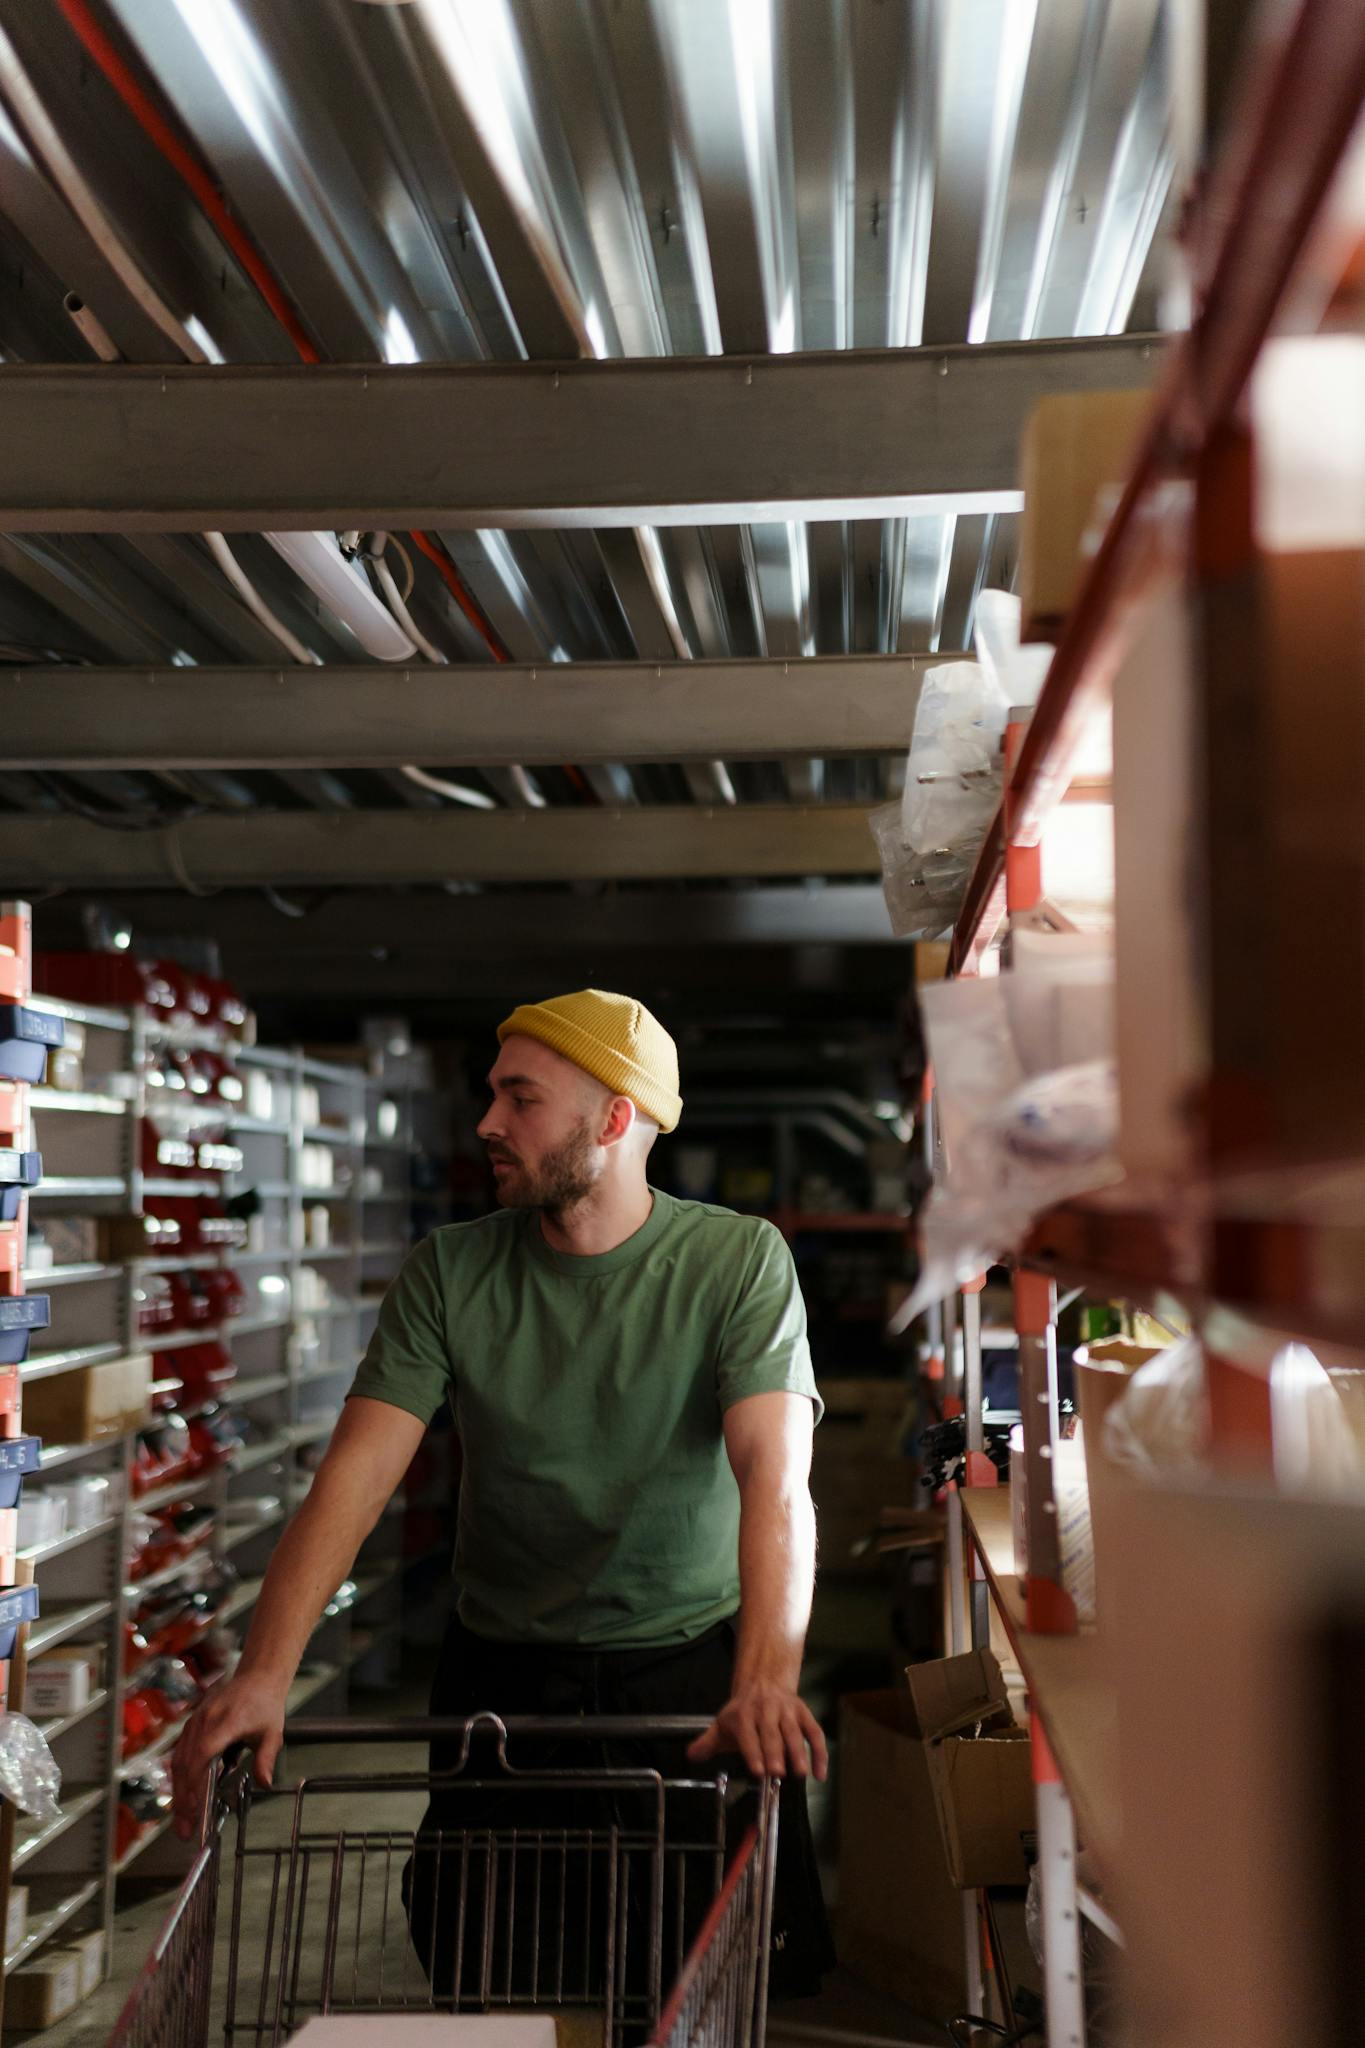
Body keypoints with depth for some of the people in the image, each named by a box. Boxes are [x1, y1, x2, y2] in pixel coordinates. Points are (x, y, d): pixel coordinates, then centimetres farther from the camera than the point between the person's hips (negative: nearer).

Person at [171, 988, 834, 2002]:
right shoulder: (450, 1271, -4)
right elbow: (356, 1474, -11)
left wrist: (766, 1679, -38)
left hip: (694, 1657, -2)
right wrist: (265, 1671, -25)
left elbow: (777, 1478, -22)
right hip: (500, 1666, 2)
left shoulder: (740, 1260, -11)